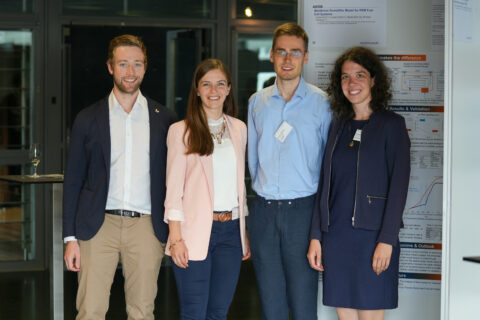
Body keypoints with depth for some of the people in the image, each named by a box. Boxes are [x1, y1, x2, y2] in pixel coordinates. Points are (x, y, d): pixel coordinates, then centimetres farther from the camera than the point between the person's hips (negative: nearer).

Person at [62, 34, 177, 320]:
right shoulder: (89, 119, 6)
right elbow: (73, 181, 7)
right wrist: (71, 237, 1)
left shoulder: (164, 119, 8)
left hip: (146, 226, 1)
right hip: (99, 225, -1)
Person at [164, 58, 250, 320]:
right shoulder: (181, 131, -1)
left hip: (230, 230, 4)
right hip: (195, 232, -4)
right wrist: (175, 238, -10)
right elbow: (174, 188, -4)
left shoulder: (239, 129, 12)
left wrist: (244, 233, 13)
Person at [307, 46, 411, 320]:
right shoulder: (338, 126, 14)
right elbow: (326, 184, 13)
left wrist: (386, 241, -15)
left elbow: (399, 185, -8)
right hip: (336, 234, 5)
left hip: (371, 235, -5)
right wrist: (316, 236, 7)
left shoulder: (391, 124, -2)